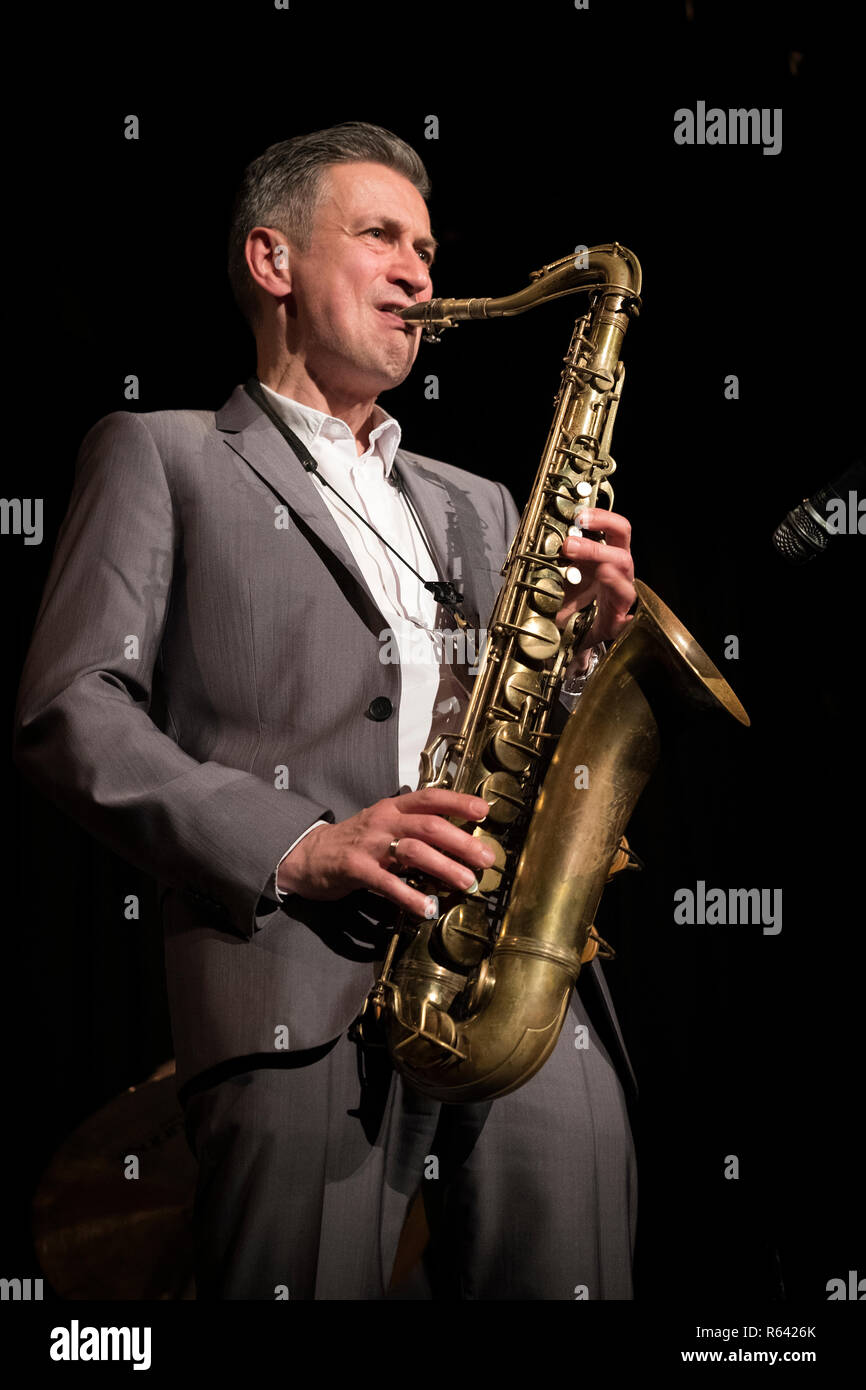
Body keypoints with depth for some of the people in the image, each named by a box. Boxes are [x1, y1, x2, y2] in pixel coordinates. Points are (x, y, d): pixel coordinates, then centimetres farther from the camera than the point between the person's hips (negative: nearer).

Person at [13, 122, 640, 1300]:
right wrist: (293, 846, -12)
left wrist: (590, 636, 6)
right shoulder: (160, 456, 15)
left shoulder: (475, 506, 31)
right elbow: (69, 715, 2)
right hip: (300, 984, -4)